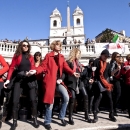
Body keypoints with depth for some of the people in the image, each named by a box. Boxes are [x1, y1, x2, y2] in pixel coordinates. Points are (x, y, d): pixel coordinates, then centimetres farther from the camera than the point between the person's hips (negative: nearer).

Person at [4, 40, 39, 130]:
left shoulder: (30, 57, 12)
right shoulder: (17, 56, 5)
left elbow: (33, 67, 8)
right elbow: (11, 68, 1)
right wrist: (8, 79, -8)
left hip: (30, 80, 2)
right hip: (19, 79, -1)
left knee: (33, 100, -2)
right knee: (15, 101, -4)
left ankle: (35, 119, 13)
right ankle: (15, 122, 11)